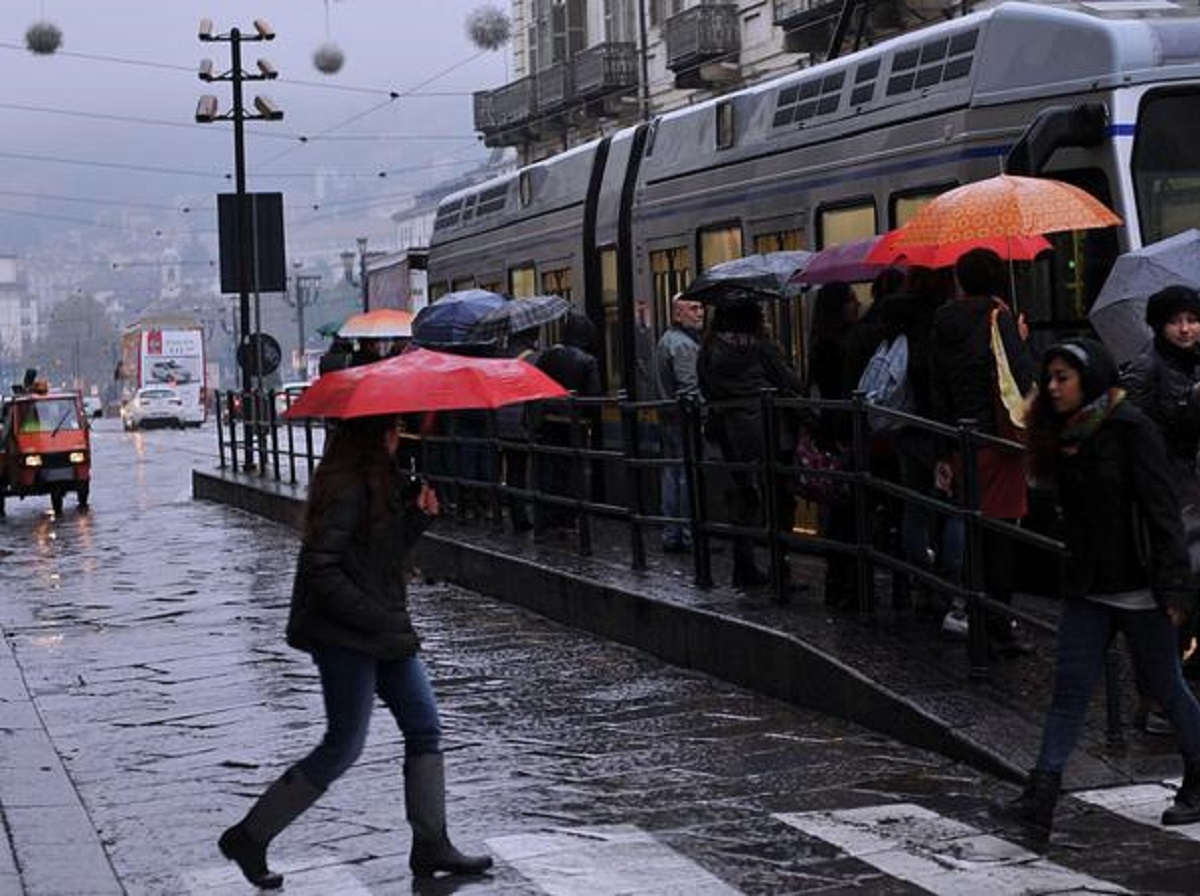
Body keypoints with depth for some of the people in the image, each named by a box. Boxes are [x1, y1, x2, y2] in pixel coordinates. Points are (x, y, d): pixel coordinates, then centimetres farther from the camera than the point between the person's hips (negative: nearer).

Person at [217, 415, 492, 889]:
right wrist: (378, 619, -23)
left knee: (424, 727, 9)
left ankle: (431, 846, 15)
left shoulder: (383, 481, 12)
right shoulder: (347, 488, -19)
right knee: (343, 747, -3)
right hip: (344, 637, -10)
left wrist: (419, 515, 3)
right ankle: (249, 837, 8)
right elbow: (319, 569, -24)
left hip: (384, 633, 10)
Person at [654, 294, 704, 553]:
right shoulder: (684, 344, -14)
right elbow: (689, 387, -21)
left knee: (671, 475, 11)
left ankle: (671, 534, 15)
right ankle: (690, 536, -5)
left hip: (668, 421, 10)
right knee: (689, 477, -6)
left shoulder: (665, 340, 18)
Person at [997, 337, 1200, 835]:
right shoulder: (1066, 433, 7)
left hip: (1138, 587, -6)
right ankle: (1040, 799, -6)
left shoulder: (1131, 430, -14)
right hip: (1087, 587, 6)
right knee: (1071, 687, -1)